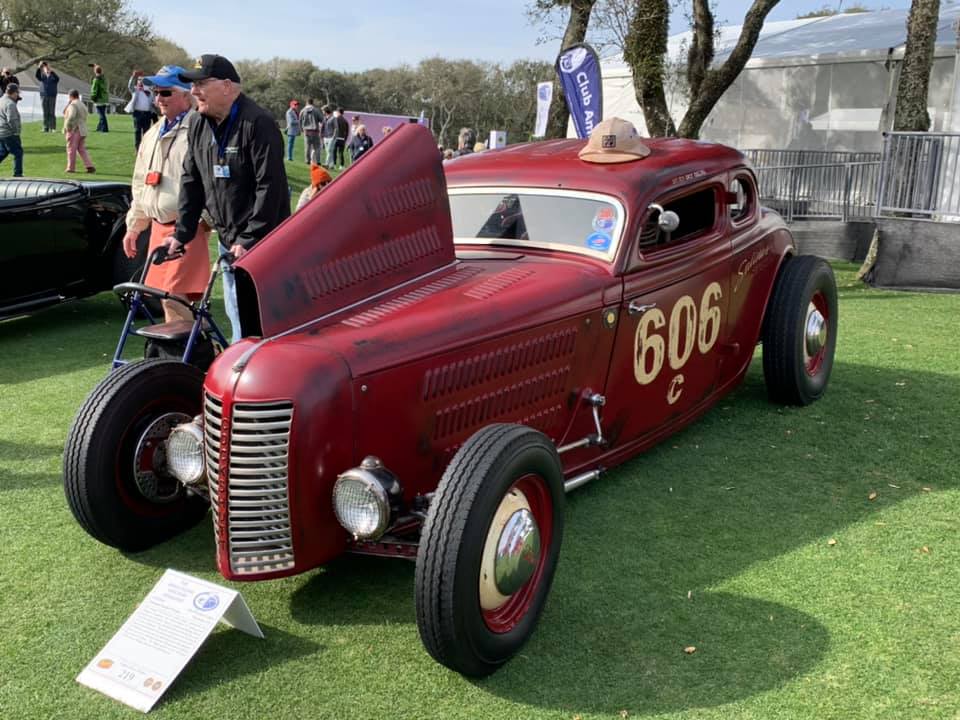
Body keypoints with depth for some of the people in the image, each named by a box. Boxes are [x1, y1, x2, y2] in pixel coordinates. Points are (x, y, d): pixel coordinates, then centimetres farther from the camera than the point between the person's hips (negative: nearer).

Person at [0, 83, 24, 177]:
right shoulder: (10, 104, -18)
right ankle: (18, 174, 0)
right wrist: (16, 131, -14)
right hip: (9, 134, -10)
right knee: (18, 152, -1)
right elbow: (11, 120, -23)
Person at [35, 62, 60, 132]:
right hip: (44, 96, 2)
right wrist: (39, 68, -27)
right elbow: (37, 76, -11)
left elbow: (57, 78, -20)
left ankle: (52, 128, -4)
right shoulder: (42, 76, 9)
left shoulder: (53, 76, 3)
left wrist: (51, 71, -33)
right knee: (45, 113, 3)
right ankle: (46, 128, 5)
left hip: (52, 97, -2)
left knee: (52, 113, -4)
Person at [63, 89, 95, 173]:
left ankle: (71, 168, 7)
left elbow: (71, 117, -26)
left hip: (73, 130, -8)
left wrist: (67, 127, -16)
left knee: (71, 150, 2)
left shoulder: (73, 105, -12)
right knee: (82, 149, 9)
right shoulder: (83, 105, 15)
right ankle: (89, 166, -2)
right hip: (82, 131, 8)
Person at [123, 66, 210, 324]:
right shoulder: (152, 135, 20)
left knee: (175, 296, -15)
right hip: (159, 227, 9)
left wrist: (203, 220, -19)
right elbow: (140, 185, 25)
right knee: (165, 295, 11)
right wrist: (134, 227, 24)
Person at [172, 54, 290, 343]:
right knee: (236, 314, 15)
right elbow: (191, 182, 15)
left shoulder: (258, 123, -15)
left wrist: (251, 240, -22)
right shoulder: (199, 127, 10)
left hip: (261, 243, -8)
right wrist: (182, 233, 8)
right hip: (228, 240, 8)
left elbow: (270, 187, -20)